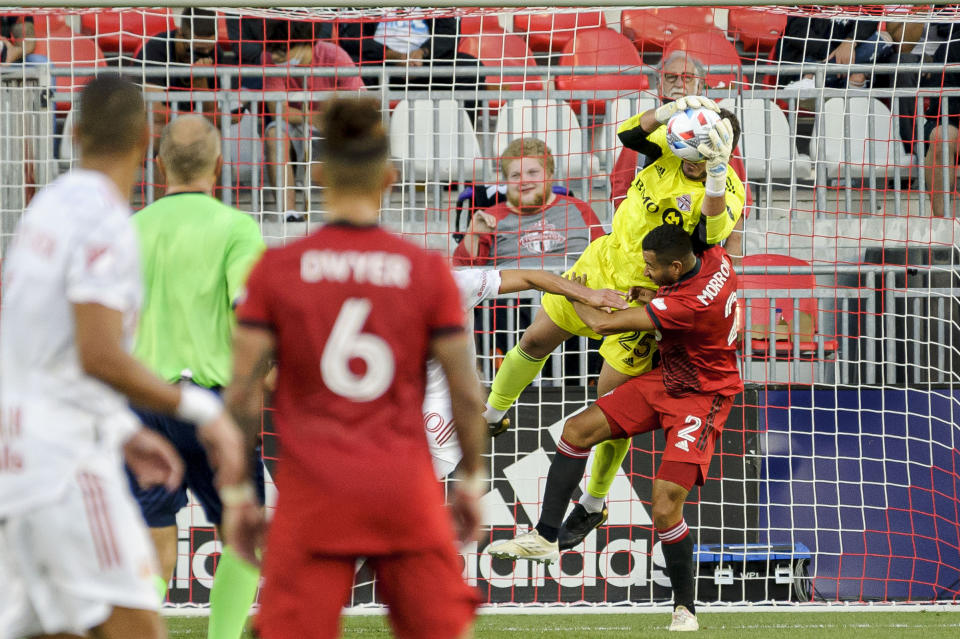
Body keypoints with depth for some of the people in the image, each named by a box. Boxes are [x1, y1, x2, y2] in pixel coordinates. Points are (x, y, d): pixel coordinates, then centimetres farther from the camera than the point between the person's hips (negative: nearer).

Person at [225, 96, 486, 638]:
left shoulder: (276, 269, -2)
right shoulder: (428, 270, -1)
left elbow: (243, 394, -3)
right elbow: (467, 394, 2)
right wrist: (471, 480, 16)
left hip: (313, 492, -1)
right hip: (405, 491, 1)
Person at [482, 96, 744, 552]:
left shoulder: (726, 192, -24)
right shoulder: (672, 148, -10)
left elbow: (711, 234, -42)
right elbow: (630, 134, -23)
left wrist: (716, 172, -51)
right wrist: (671, 110, -39)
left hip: (642, 296, -5)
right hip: (604, 261, 5)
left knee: (611, 398, -2)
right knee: (536, 340, 18)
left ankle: (594, 504, 18)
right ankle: (492, 416, 47)